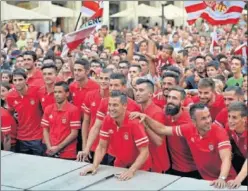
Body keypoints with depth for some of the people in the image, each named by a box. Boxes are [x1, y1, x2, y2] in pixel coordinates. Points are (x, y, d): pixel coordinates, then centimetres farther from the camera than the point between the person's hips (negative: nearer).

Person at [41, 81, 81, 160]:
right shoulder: (48, 109, 6)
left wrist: (58, 147, -11)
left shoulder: (73, 110, -9)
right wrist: (49, 147, -5)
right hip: (50, 153, 4)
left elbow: (74, 133, -10)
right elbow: (45, 130, 9)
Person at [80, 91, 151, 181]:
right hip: (120, 165, 4)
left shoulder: (134, 122, -26)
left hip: (139, 168, -4)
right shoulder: (107, 120, -11)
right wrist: (94, 166, -17)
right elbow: (102, 147, -4)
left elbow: (144, 152, -24)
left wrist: (131, 170, -34)